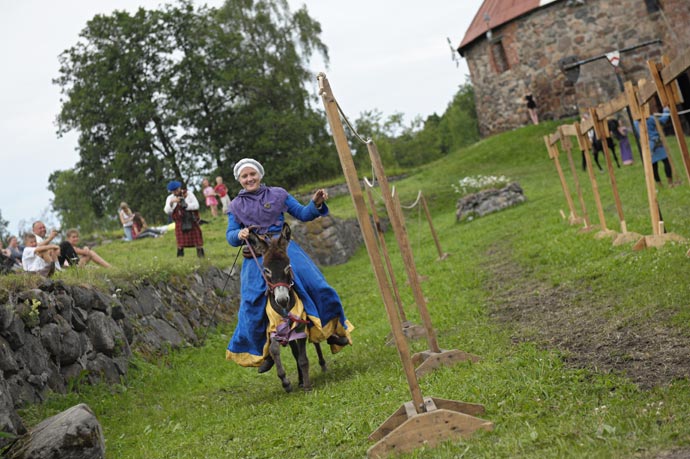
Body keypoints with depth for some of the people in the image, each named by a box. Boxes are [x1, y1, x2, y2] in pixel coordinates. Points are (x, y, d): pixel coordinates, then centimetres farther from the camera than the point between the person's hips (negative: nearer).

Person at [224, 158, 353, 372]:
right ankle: (262, 352, 7)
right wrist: (239, 235, -16)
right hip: (257, 257, 0)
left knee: (316, 284, -16)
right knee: (252, 305, -12)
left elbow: (303, 214, 11)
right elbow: (230, 236, 6)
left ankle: (330, 329, 4)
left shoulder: (278, 194, 11)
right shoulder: (236, 206, 11)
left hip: (284, 248, 0)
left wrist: (316, 204, -8)